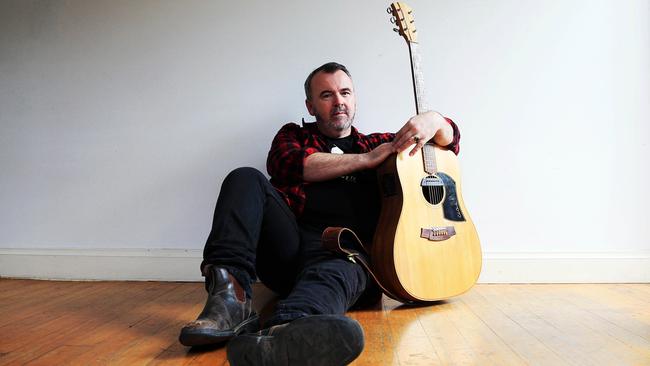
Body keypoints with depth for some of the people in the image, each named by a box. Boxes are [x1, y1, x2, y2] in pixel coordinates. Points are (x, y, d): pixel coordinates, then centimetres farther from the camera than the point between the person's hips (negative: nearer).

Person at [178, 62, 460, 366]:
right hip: (287, 246, 1)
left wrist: (432, 121, 1)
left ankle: (284, 332, -68)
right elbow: (287, 164, -1)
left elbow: (449, 136, 27)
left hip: (345, 250, -1)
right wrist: (368, 159, -1)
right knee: (246, 178, -21)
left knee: (338, 270, -36)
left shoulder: (378, 144, 28)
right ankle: (231, 298, -39)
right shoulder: (293, 135, 24)